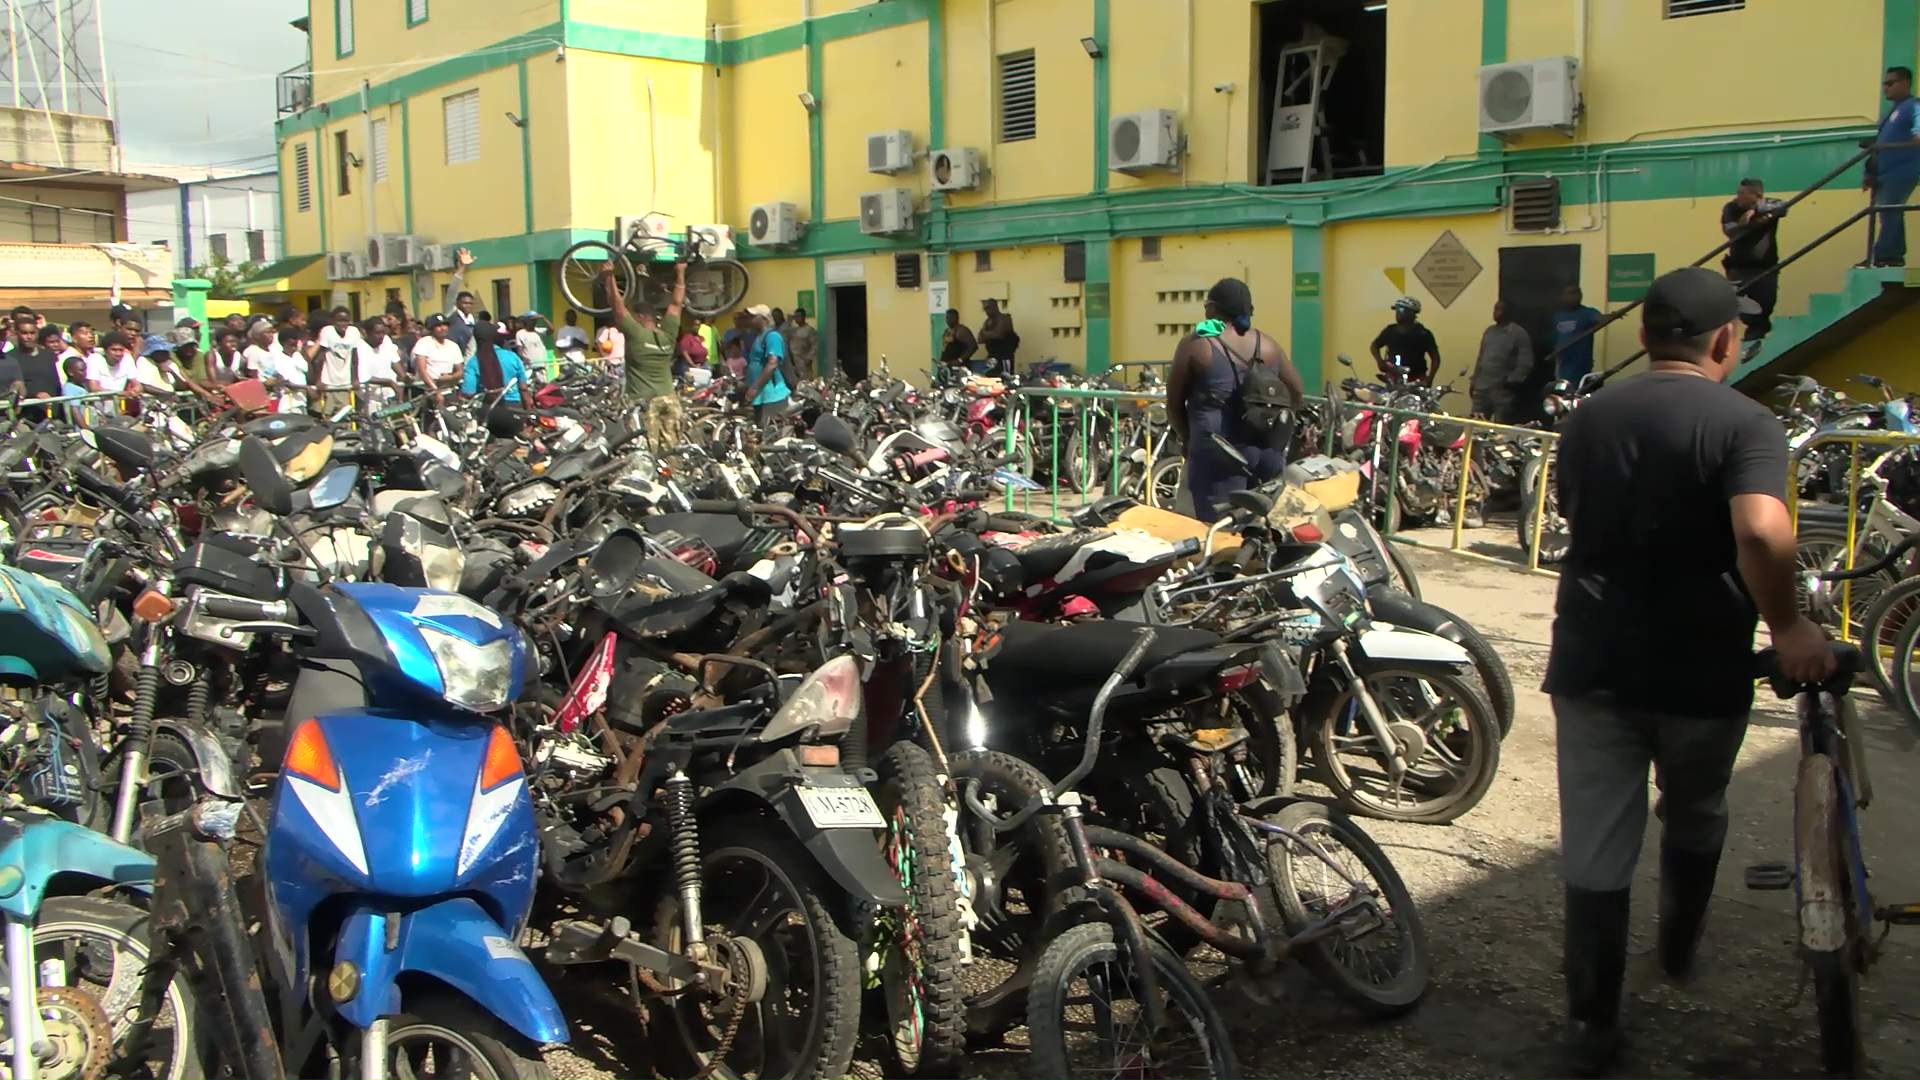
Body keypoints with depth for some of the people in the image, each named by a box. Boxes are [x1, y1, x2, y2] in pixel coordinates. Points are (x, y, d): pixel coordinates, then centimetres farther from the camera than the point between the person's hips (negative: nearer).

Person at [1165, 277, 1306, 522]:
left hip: (1220, 456, -5)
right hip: (1269, 454, 5)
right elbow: (1297, 393, 17)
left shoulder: (1195, 344, -3)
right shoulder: (1268, 344, 9)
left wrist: (1187, 438, 16)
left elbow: (1174, 402, 2)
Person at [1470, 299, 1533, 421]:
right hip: (1482, 388, 6)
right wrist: (1474, 381, 16)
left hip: (1503, 390, -6)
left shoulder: (1519, 333, -3)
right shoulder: (1489, 331, 17)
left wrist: (1510, 381, -15)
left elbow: (1525, 363, -9)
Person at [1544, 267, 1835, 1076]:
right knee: (1694, 818, 25)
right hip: (1701, 671, -3)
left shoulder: (1587, 420, 6)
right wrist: (1786, 626, -16)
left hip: (1592, 665, 3)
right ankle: (1679, 950, 47)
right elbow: (1761, 532, -29)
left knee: (1595, 849, 8)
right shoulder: (1744, 422, -12)